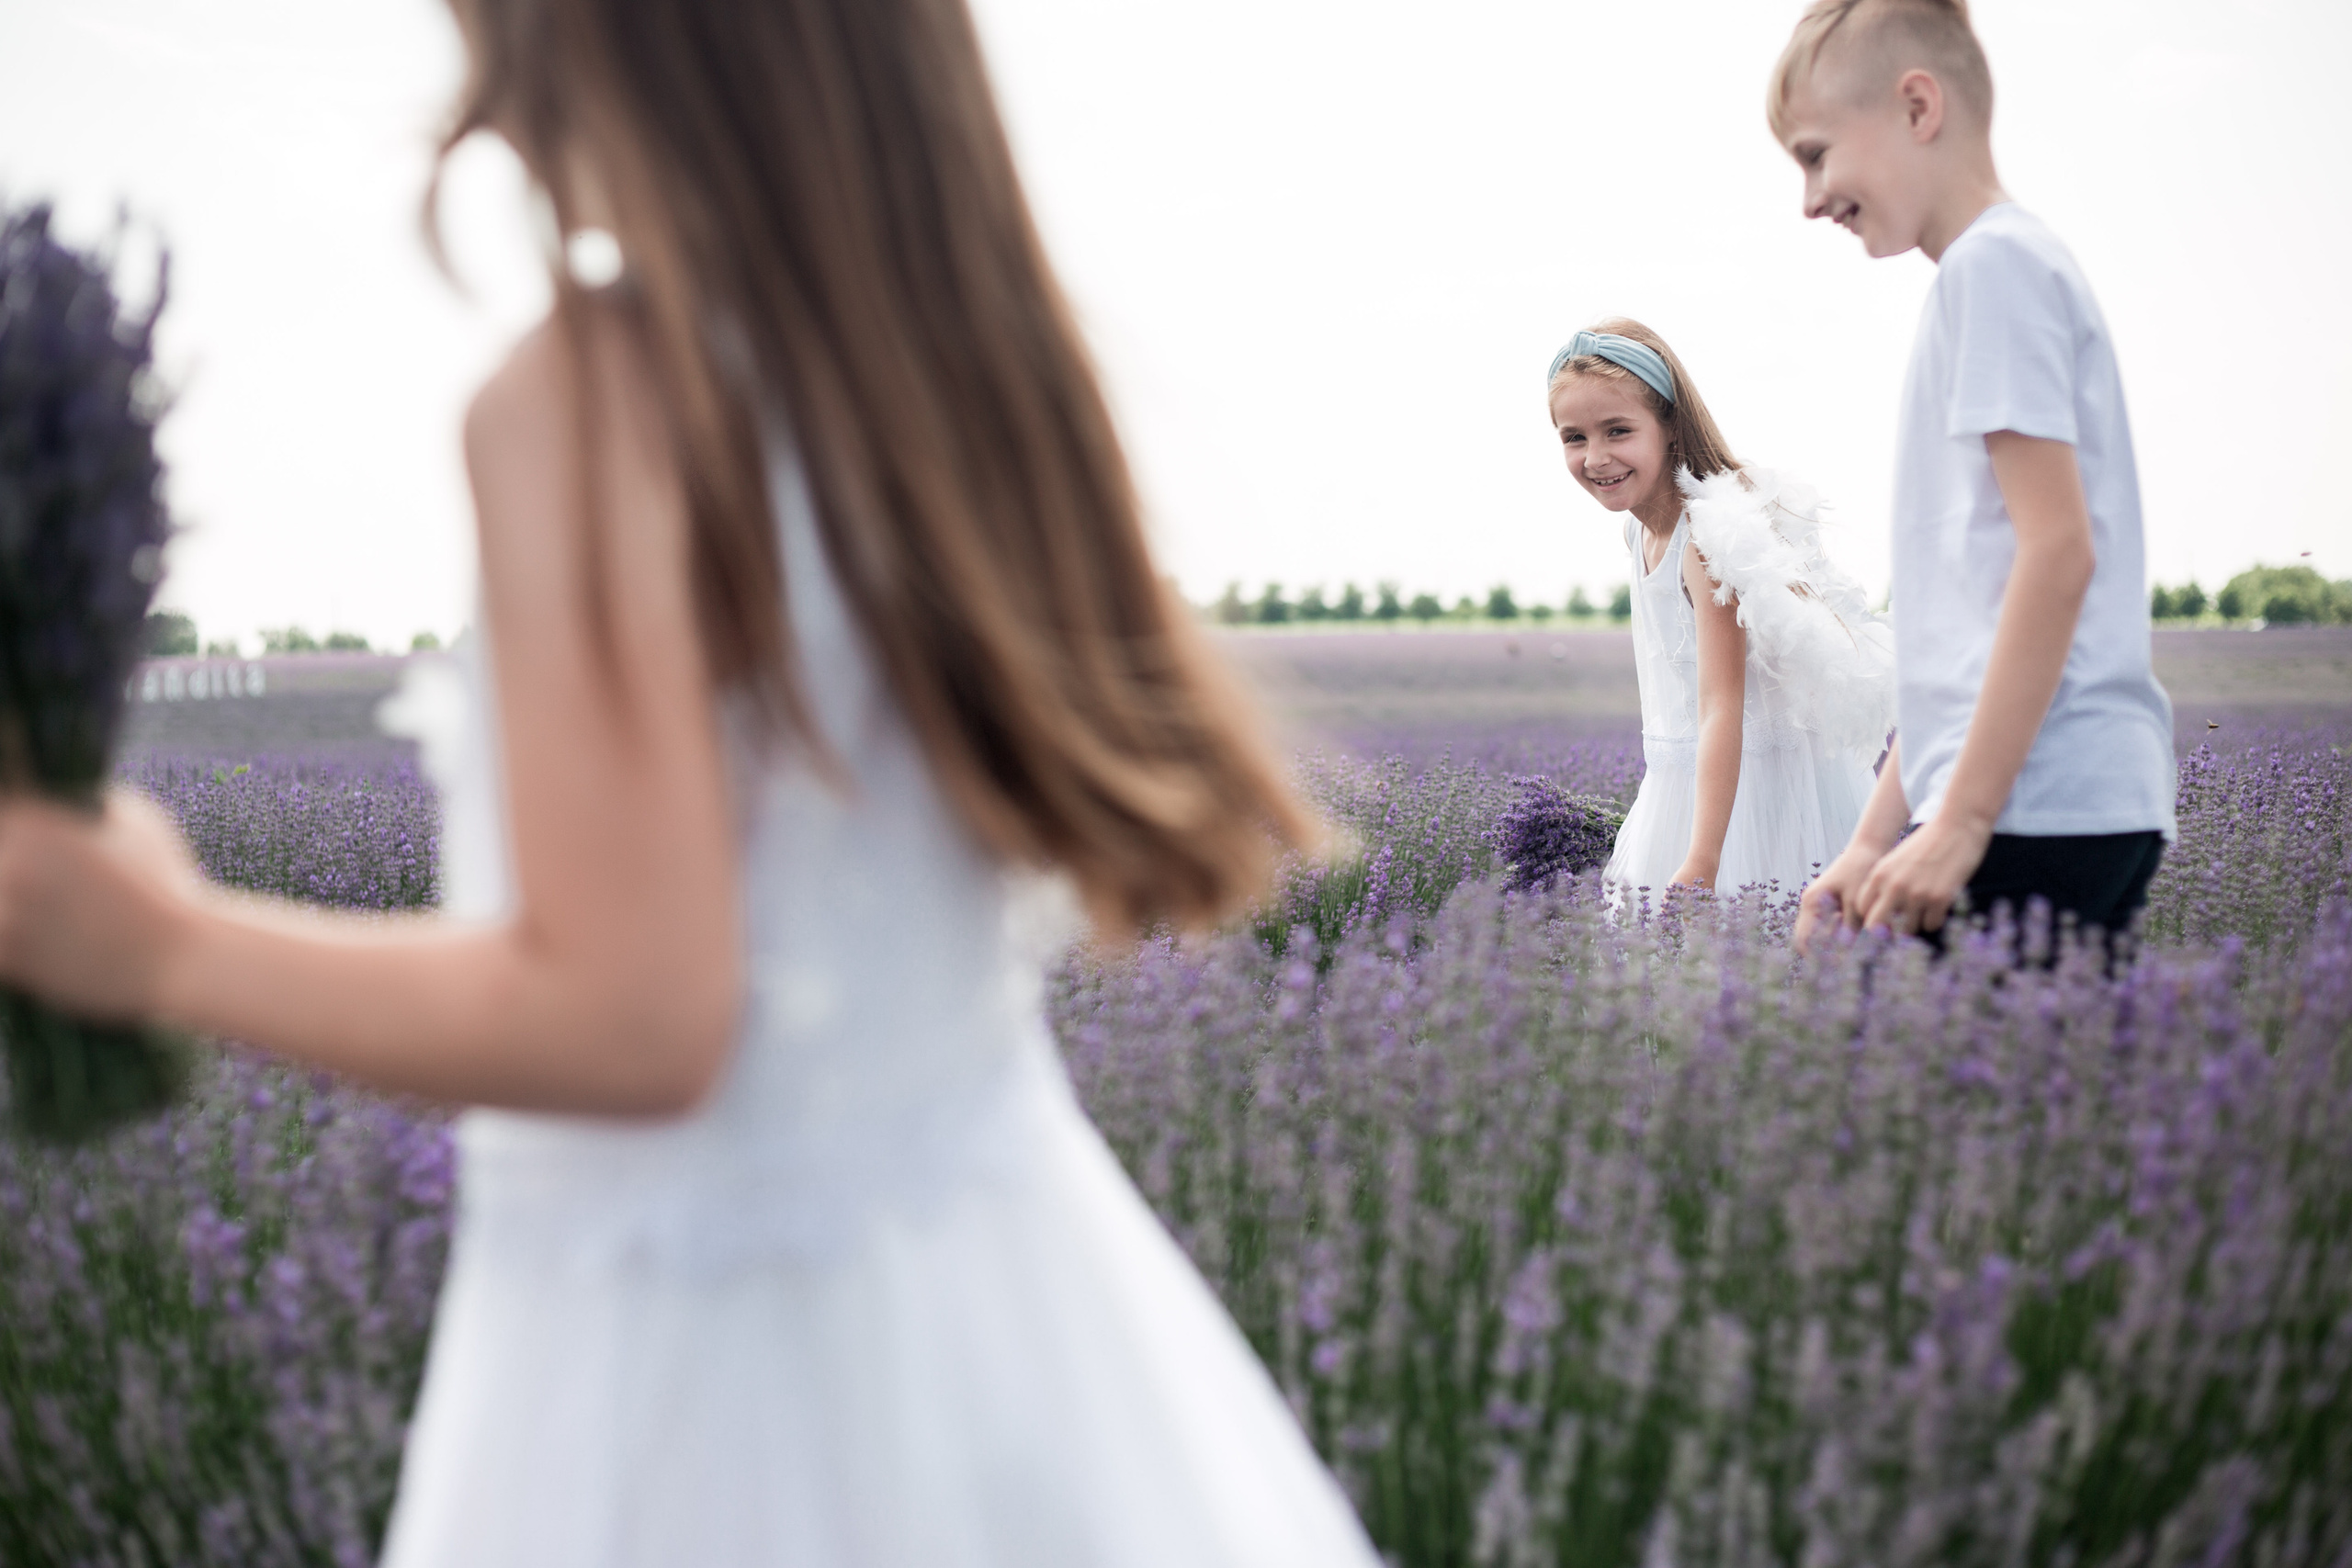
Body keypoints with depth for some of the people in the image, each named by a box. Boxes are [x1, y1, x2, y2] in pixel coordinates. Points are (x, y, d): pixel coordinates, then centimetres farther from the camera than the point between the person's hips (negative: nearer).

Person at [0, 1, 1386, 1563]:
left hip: (711, 1358, -6)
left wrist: (162, 944, -9)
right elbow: (1154, 833, 11)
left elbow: (631, 1022, -22)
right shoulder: (977, 354, 0)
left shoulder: (595, 392, -18)